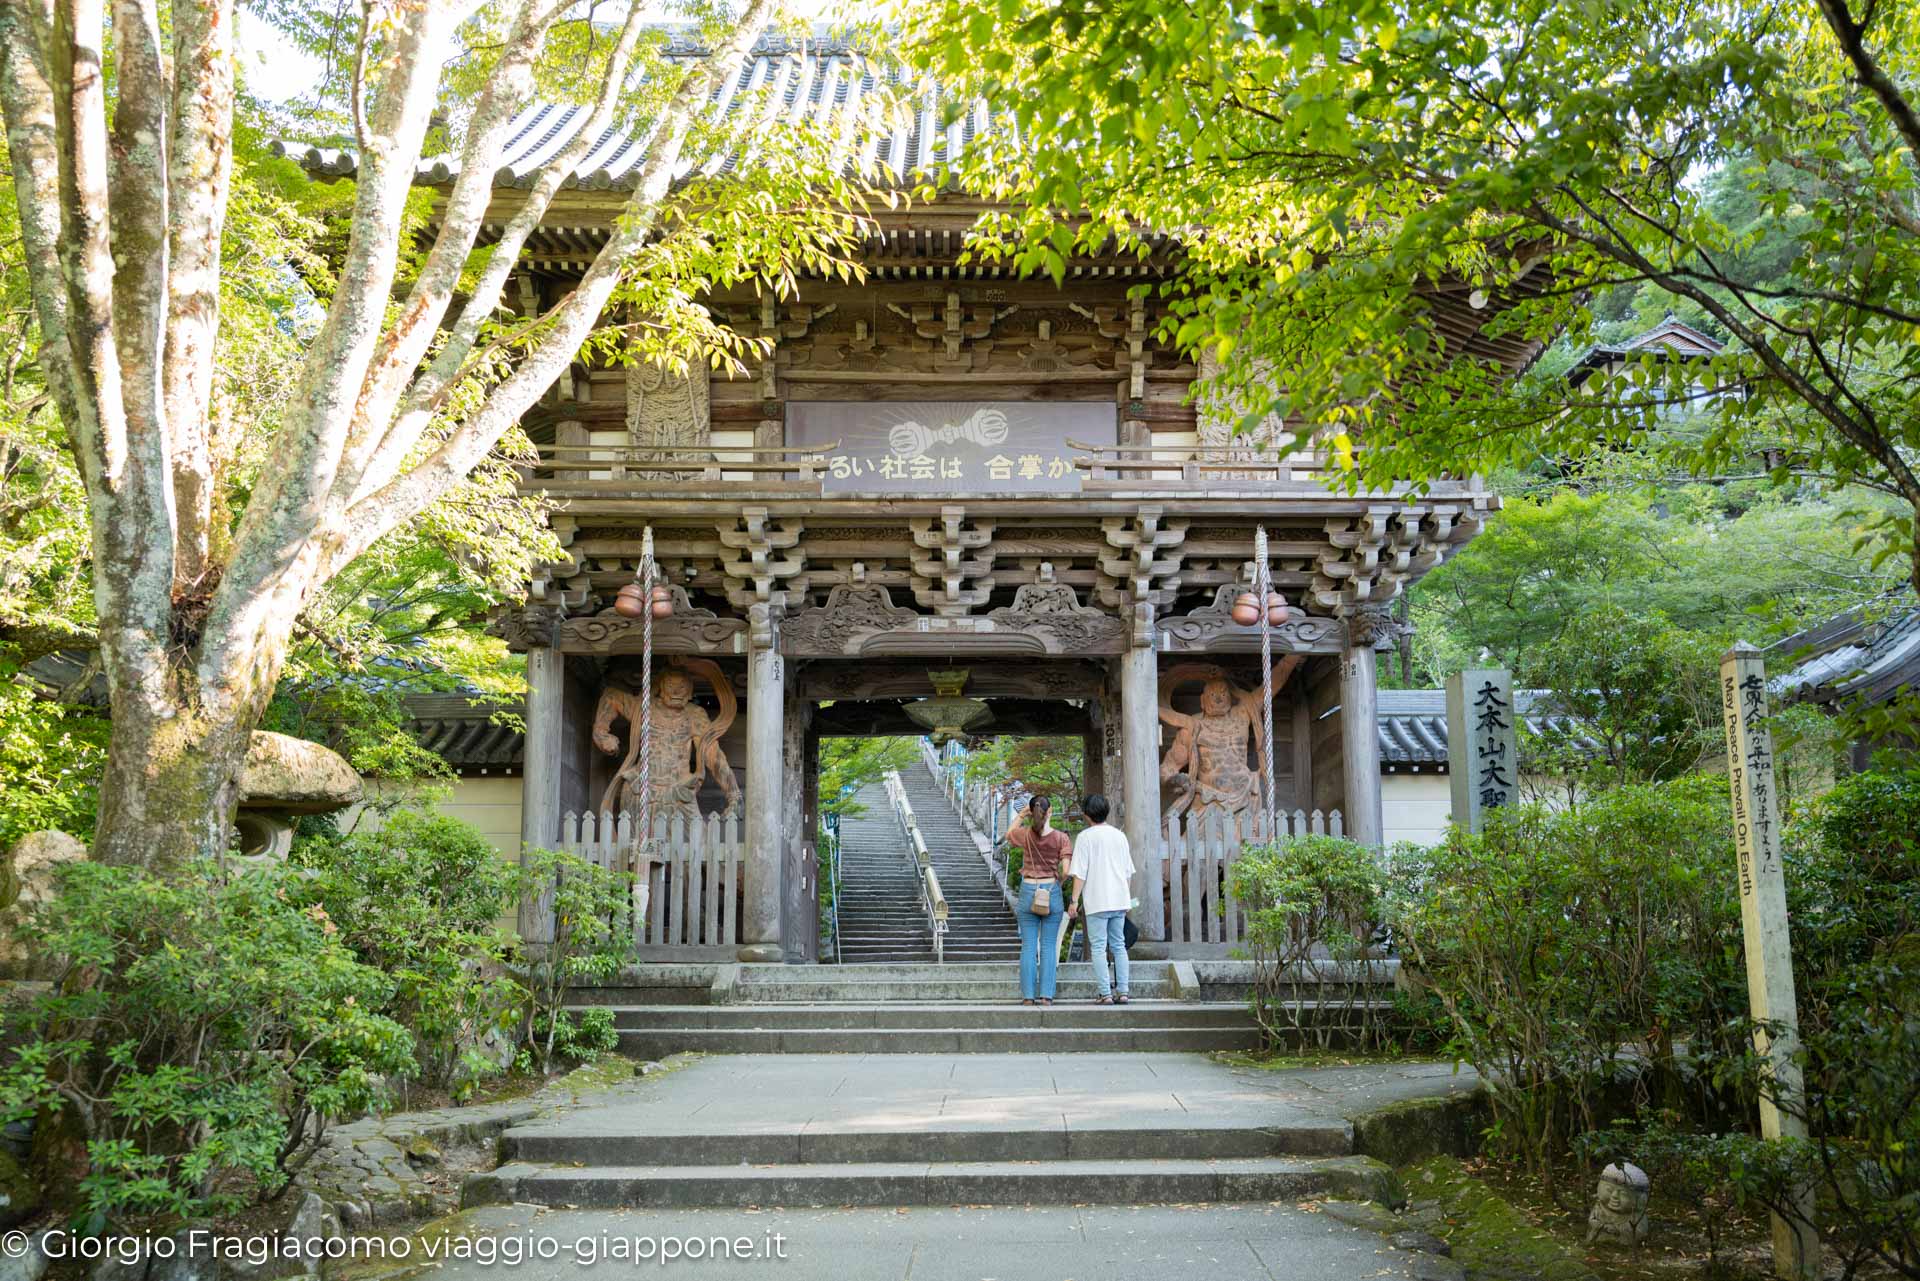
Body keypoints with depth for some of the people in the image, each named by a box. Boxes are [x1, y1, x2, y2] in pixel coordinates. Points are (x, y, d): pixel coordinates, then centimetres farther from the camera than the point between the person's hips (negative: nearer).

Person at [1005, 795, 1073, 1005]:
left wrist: (1021, 816, 18)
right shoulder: (1061, 837, -4)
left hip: (1028, 891, 1)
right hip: (1052, 892, -1)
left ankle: (1028, 996, 3)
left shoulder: (1025, 834, -2)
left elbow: (1008, 836, 21)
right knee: (1048, 946, 4)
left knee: (1028, 946, 4)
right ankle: (1046, 995, 2)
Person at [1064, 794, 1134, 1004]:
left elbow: (1080, 873, -10)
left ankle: (1106, 994, -5)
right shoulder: (1120, 835, 11)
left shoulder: (1085, 837, -6)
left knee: (1098, 947, -1)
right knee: (1119, 945, 13)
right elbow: (1129, 872, 16)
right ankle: (1122, 991, 9)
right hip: (1120, 899, 5)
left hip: (1097, 901, -5)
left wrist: (1074, 900, -6)